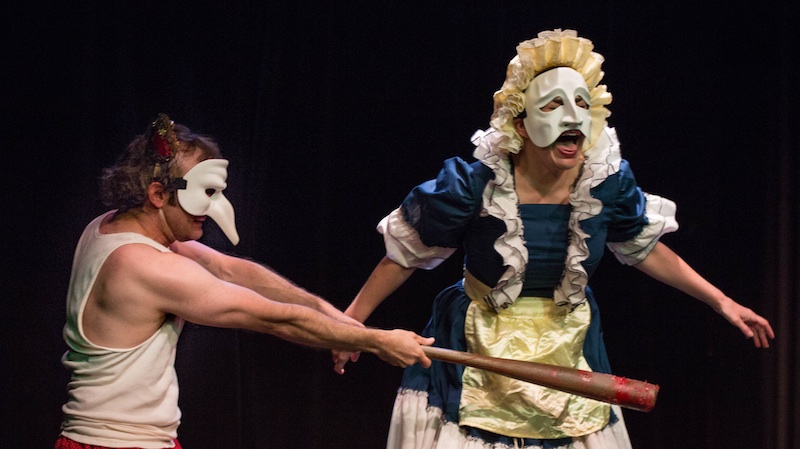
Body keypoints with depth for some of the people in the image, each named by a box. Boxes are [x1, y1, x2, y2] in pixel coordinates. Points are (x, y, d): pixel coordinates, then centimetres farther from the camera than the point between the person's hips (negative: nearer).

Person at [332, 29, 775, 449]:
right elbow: (406, 251, -9)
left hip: (567, 353, 4)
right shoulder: (476, 184, -20)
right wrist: (353, 320, -7)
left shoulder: (607, 183, -10)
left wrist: (721, 302, 9)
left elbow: (646, 249, 7)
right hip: (481, 355, -3)